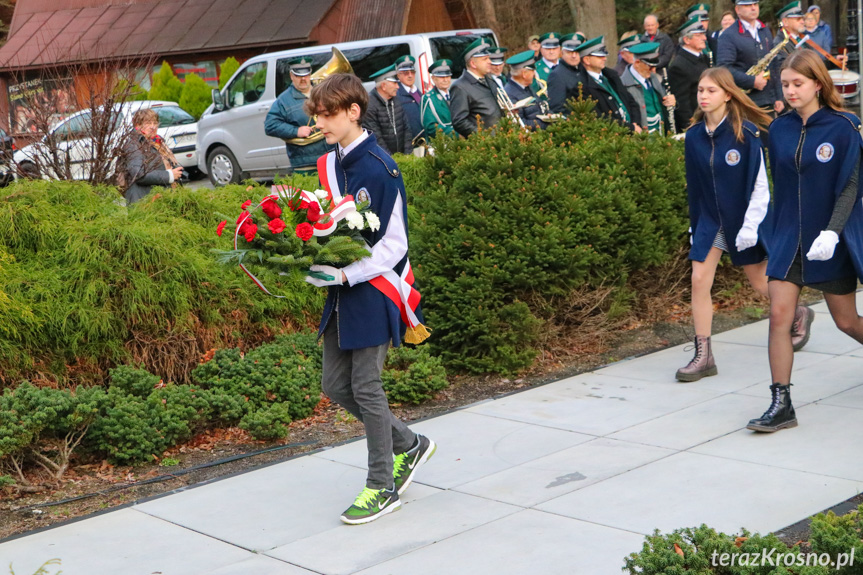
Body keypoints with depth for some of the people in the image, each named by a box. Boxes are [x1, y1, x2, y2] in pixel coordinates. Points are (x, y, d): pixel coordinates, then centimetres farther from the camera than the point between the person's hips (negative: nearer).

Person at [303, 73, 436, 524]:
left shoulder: (379, 169, -17)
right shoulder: (329, 165, 8)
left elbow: (393, 245, -16)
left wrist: (346, 274, -25)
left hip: (373, 291, -8)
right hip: (341, 290, 8)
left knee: (366, 386, -1)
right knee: (335, 384, 11)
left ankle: (383, 487, 14)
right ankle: (408, 445, 30)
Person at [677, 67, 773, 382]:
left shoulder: (746, 133, -15)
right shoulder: (694, 135, -1)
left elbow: (759, 184, -13)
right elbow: (694, 184, 9)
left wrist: (751, 225, -17)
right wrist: (694, 224, 12)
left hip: (742, 220, -4)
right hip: (709, 219, 4)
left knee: (760, 282, 9)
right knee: (699, 281, -6)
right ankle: (703, 356, 0)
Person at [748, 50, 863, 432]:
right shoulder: (779, 130, 4)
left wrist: (831, 232, -23)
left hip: (832, 241, -3)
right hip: (789, 236, 4)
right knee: (779, 315, -7)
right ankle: (781, 405, -2)